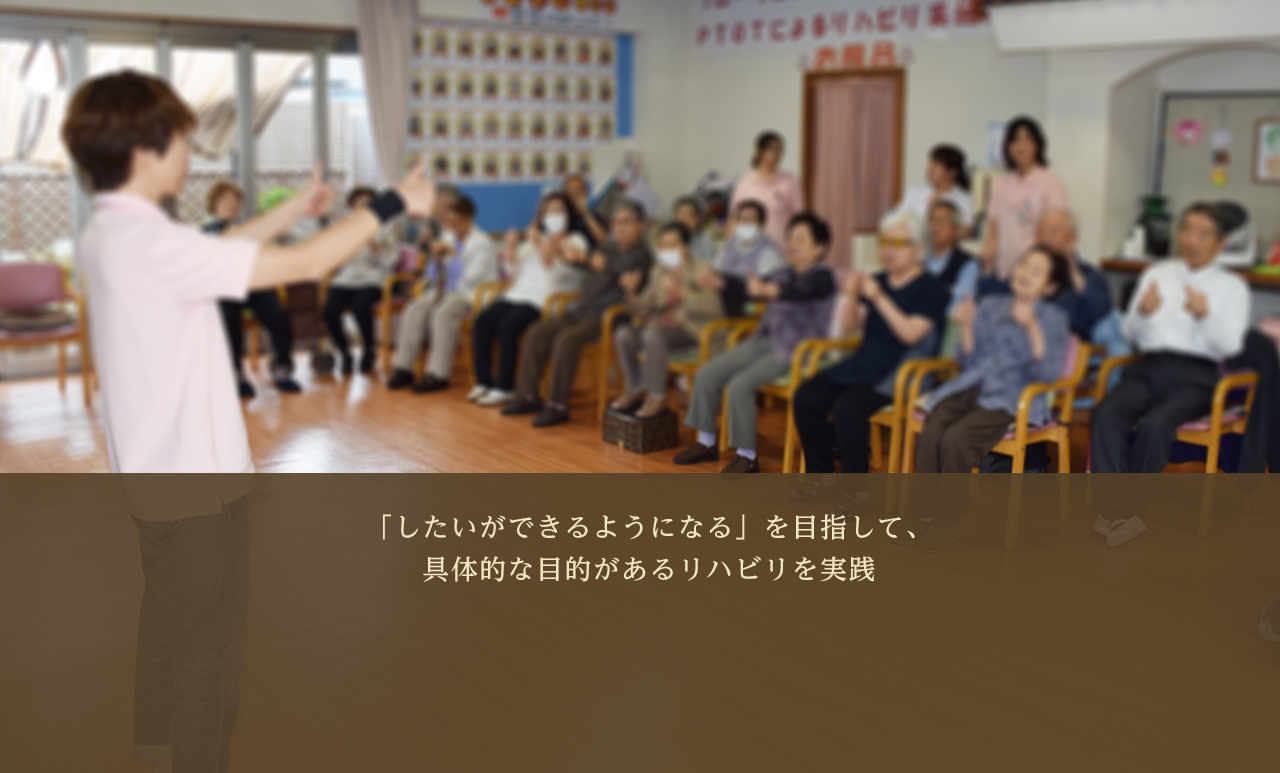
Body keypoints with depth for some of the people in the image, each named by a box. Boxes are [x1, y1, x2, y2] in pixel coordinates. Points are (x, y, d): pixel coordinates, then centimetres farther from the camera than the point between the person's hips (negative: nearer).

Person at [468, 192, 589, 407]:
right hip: (518, 292, 7)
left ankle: (504, 388, -23)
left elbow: (553, 271, -11)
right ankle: (484, 382, -9)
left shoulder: (575, 241, 4)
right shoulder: (536, 238, 24)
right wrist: (511, 247, 2)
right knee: (482, 322, -17)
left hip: (544, 300, -7)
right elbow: (513, 269, 18)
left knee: (508, 326, -30)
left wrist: (539, 246, -21)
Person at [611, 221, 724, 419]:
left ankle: (657, 396, -21)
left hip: (693, 328, -6)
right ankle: (636, 390, -2)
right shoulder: (660, 270, 13)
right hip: (662, 325, 6)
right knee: (623, 334, -18)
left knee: (653, 335, -34)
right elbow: (644, 308, 12)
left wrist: (681, 292, -27)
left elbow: (713, 308, -18)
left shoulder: (701, 269, -4)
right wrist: (631, 294, -10)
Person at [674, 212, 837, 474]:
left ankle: (747, 455, -13)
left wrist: (769, 290, -50)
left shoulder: (823, 276, -8)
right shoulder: (785, 274, 17)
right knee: (707, 374, -2)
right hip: (765, 341, 8)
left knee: (740, 384, -27)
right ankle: (706, 443, 11)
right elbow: (753, 286, 9)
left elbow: (800, 291, -30)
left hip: (796, 351, -8)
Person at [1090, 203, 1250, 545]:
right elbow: (1130, 334, 15)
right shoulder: (1156, 273, 23)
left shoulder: (1232, 286, 15)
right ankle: (1114, 513, -36)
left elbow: (1230, 345, 0)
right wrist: (1142, 312, -7)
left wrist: (1205, 316, -18)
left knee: (1154, 425, -35)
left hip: (1194, 376, -3)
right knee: (1106, 414, -31)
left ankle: (1132, 514, -23)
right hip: (1147, 367, 3)